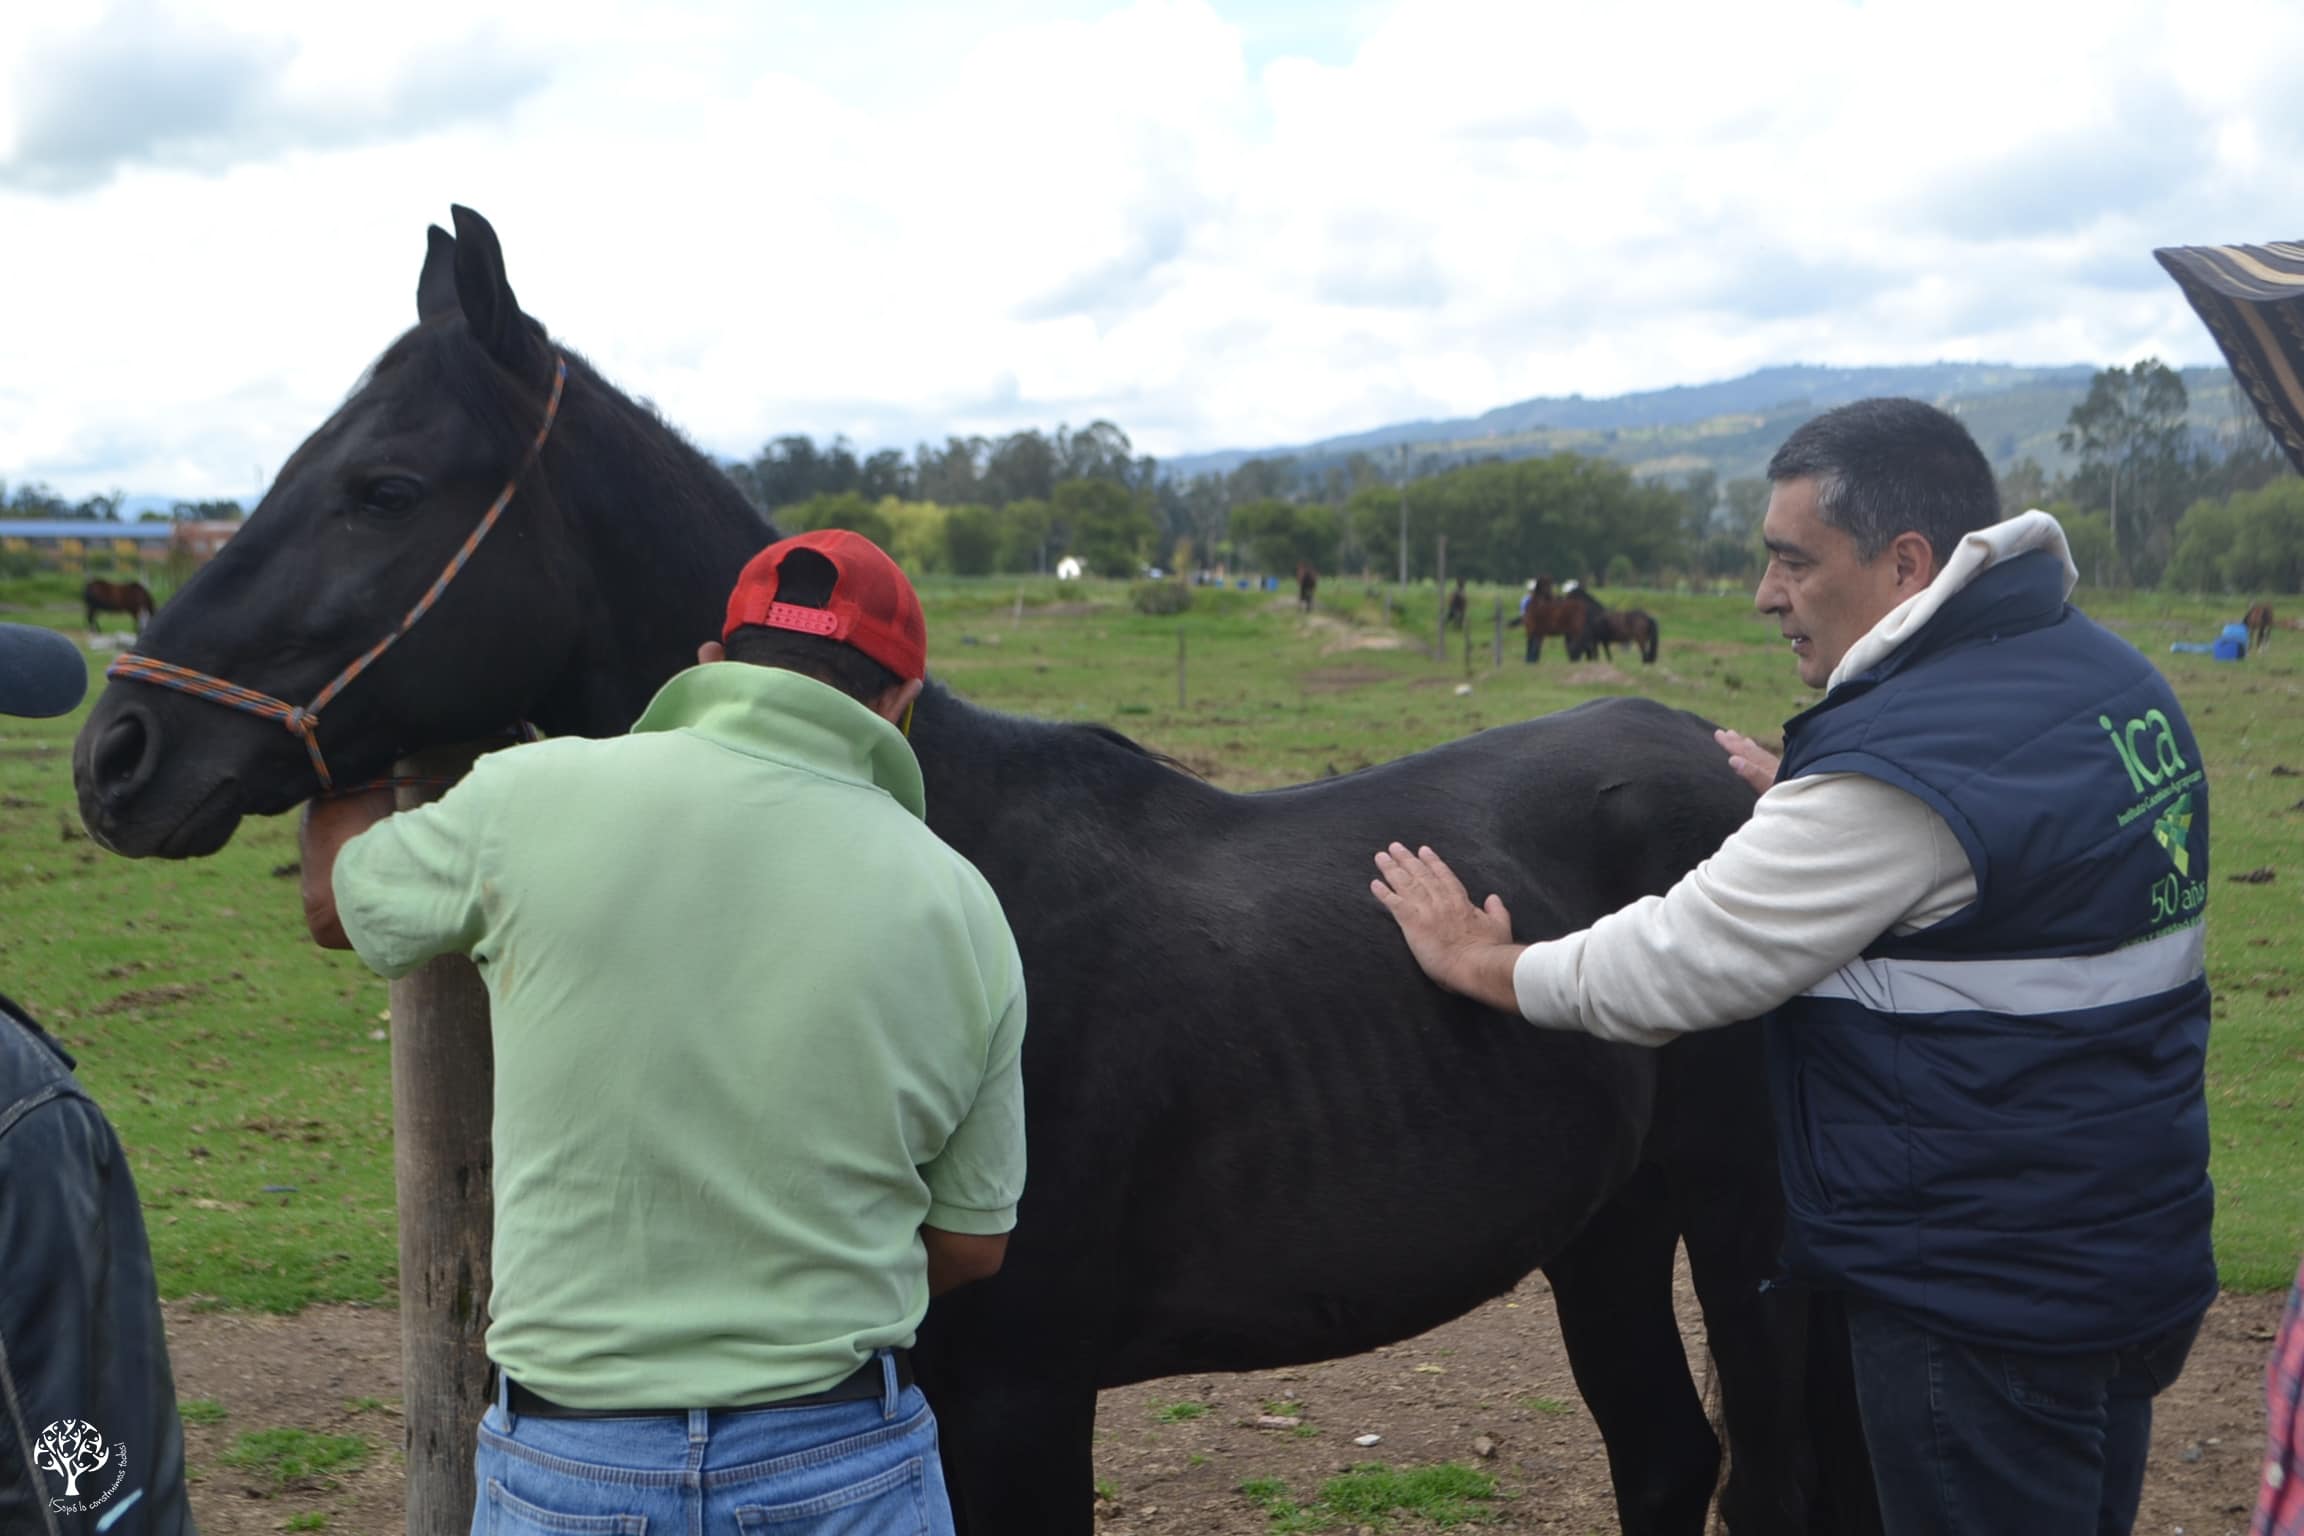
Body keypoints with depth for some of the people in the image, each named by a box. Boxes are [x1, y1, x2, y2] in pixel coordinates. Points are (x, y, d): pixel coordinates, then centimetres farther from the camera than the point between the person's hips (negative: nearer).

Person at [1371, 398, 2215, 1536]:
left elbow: (1673, 970, -21)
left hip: (1980, 1301, -9)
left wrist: (1478, 961, -6)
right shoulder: (2117, 680, 4)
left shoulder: (1904, 768, -25)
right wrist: (1803, 808, 14)